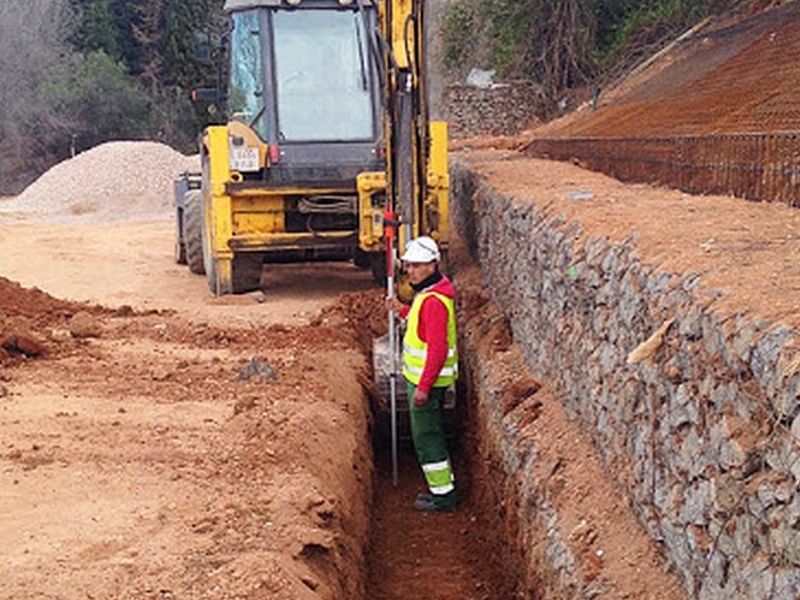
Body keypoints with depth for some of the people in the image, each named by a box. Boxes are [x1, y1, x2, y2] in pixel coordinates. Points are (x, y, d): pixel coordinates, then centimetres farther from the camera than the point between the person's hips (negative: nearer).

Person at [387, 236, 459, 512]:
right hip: (424, 378, 10)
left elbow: (438, 349, -27)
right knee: (431, 434, 19)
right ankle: (442, 486, 30)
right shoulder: (427, 293, 8)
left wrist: (423, 387, -26)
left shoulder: (434, 301, -24)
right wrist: (403, 310, 17)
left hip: (427, 381, -10)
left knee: (426, 437, -1)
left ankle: (443, 496, 8)